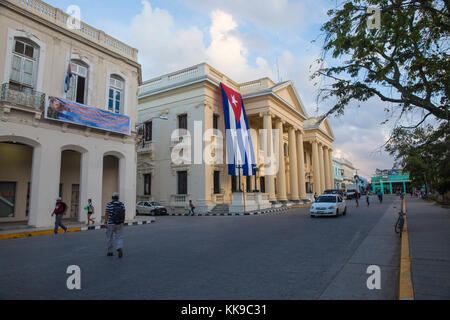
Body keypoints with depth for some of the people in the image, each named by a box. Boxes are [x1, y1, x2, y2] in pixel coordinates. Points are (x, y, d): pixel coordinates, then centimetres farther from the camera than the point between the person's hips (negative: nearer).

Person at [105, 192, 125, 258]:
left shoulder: (109, 204, -7)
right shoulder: (122, 204, 3)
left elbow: (106, 214, -13)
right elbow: (124, 214, 7)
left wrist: (105, 223, -14)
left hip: (111, 224, -1)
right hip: (119, 224, 2)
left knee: (110, 238, 14)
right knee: (119, 238, 3)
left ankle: (110, 252, 22)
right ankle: (119, 248, -22)